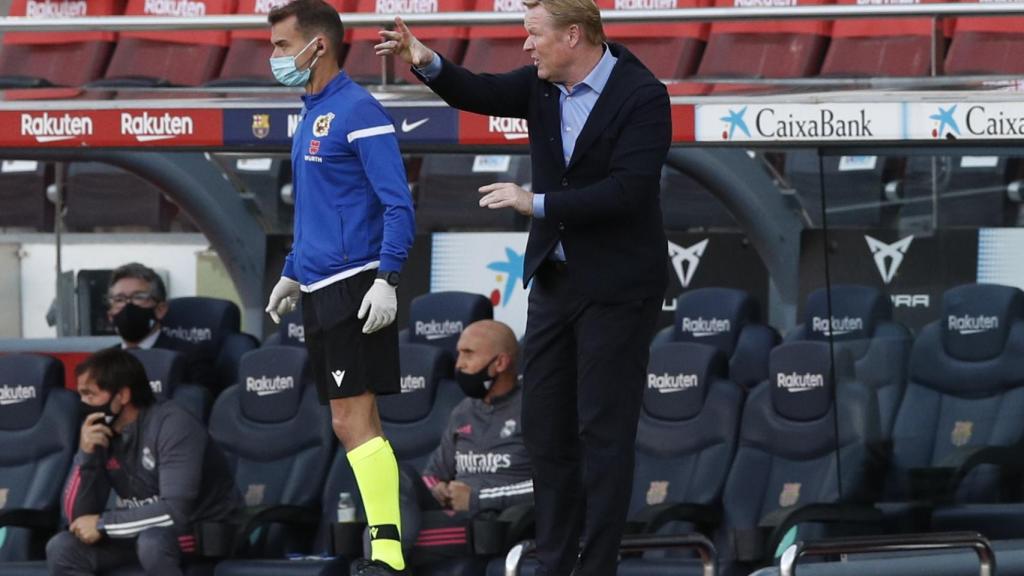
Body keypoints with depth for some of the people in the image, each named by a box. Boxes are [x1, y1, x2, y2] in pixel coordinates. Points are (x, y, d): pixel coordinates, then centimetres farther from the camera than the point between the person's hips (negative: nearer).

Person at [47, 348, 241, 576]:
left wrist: (103, 524, -24)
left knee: (153, 541, -38)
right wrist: (86, 454, -23)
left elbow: (175, 511, -32)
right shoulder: (99, 433, -5)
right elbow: (79, 517, -8)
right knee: (62, 549, -13)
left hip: (208, 532, -7)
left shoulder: (172, 425, -23)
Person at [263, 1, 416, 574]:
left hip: (355, 286, -9)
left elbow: (398, 205, -16)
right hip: (320, 290, 9)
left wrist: (386, 279, -23)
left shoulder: (359, 112, -12)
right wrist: (292, 273, 26)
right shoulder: (311, 116, 16)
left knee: (354, 421, -13)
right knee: (354, 423, 9)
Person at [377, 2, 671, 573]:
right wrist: (429, 63, -20)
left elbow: (628, 190, -26)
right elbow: (481, 94, 0)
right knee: (546, 425, 10)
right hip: (555, 280, 7)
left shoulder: (643, 97, -18)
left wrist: (537, 202, -26)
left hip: (616, 289, -7)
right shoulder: (543, 85, 2)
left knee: (603, 430, -3)